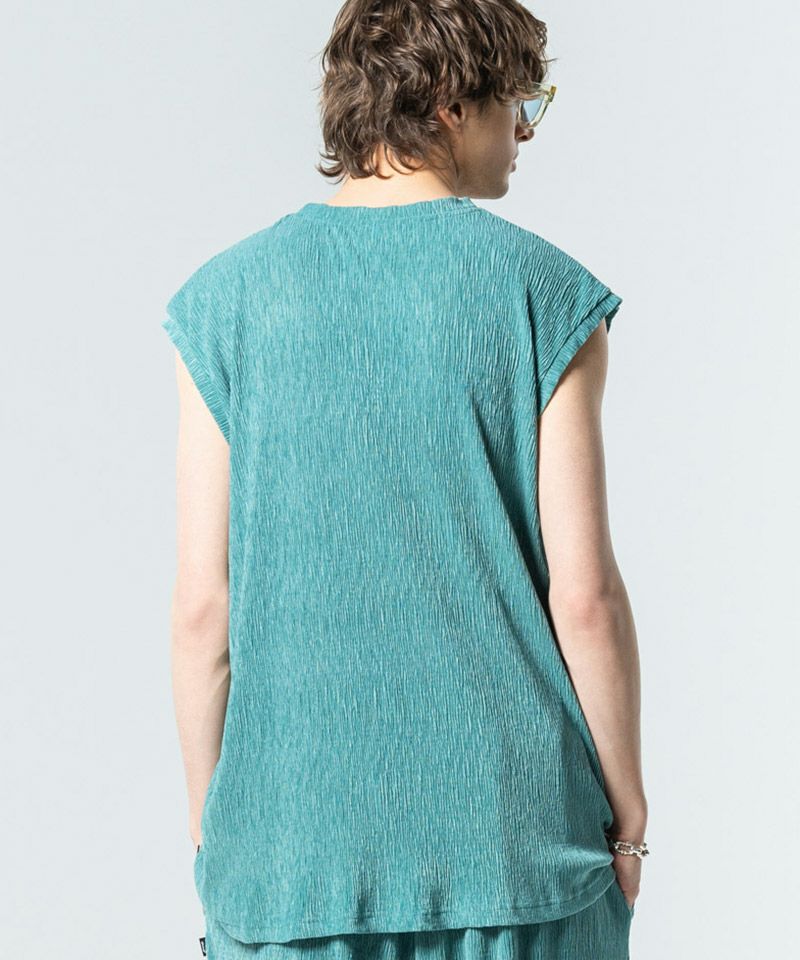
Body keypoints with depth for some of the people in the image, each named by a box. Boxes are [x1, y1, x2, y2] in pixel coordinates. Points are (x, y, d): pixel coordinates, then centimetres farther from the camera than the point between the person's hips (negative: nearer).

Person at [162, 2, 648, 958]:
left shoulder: (225, 298, -1)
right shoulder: (544, 293, -6)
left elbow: (202, 604, -3)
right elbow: (585, 593, -9)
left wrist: (208, 822, 8)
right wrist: (627, 813, 3)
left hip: (291, 843, 2)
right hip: (517, 841, -1)